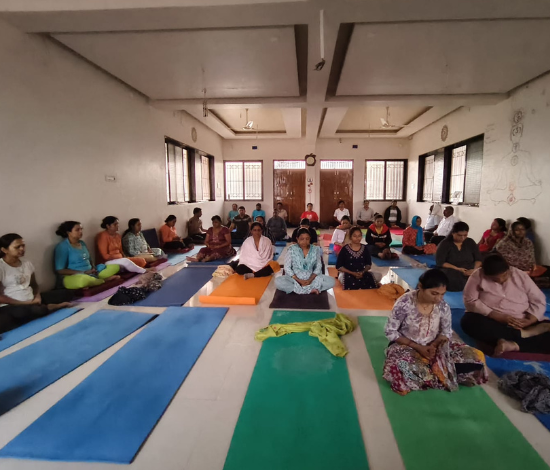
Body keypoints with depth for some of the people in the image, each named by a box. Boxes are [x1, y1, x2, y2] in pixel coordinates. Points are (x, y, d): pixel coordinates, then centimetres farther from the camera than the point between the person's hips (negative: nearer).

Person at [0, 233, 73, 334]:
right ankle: (50, 307, -15)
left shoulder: (27, 264, 10)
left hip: (32, 301, 6)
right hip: (11, 306, -5)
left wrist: (37, 296, -4)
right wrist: (25, 303, -15)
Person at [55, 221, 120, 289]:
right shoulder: (62, 246, -8)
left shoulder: (82, 243, 14)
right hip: (73, 276, -7)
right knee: (83, 279, -42)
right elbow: (60, 270, -13)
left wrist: (93, 269, -1)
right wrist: (84, 272, -17)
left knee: (116, 267, -3)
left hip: (90, 273, 7)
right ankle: (104, 281, -13)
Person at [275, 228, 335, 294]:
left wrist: (310, 279, -15)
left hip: (312, 278, 1)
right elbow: (287, 267, -5)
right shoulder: (292, 249, -5)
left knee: (331, 281, -21)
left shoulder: (315, 249, 0)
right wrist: (298, 280, -16)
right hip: (295, 278, -1)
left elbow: (318, 267, 2)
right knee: (278, 281, -31)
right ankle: (310, 290, -24)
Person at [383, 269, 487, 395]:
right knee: (400, 370, -36)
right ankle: (440, 372, -10)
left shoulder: (443, 306, -11)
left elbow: (447, 332, 2)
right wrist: (417, 347, -19)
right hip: (407, 346, -4)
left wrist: (433, 346, -18)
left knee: (476, 357, -12)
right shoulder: (404, 303, -23)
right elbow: (390, 332, -14)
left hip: (434, 346, 4)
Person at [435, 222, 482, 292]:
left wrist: (474, 269, -13)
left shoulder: (470, 242, 12)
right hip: (452, 272, -3)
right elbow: (440, 262, -8)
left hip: (470, 273, 3)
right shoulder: (445, 244, -1)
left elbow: (478, 259, 9)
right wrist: (458, 269, -17)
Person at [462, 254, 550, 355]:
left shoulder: (521, 275, 1)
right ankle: (522, 333, -26)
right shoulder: (478, 276, -8)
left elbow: (539, 301, 1)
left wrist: (528, 321, -18)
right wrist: (500, 317, -23)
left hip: (520, 323, 3)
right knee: (469, 321, -35)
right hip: (492, 321, -2)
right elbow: (470, 302, -15)